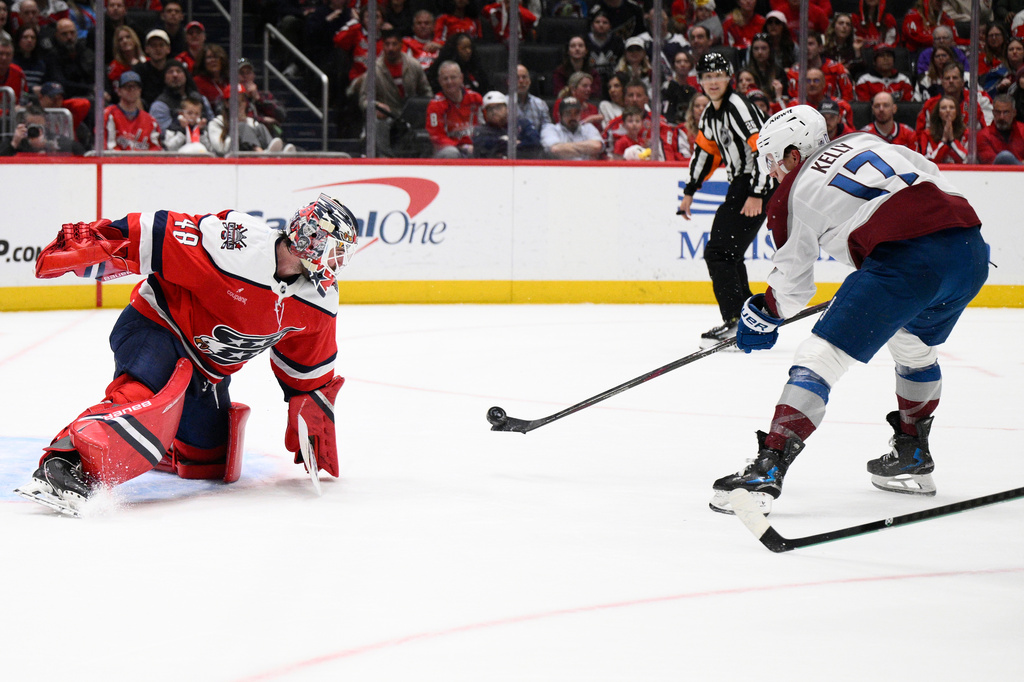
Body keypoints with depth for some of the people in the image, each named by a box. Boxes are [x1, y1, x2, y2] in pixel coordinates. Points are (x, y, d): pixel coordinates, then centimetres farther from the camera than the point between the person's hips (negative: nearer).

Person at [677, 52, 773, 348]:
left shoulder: (739, 107, -17)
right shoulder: (711, 113, 13)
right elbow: (706, 151, 25)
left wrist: (757, 195, -26)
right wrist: (690, 191, 26)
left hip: (758, 186, -10)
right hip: (740, 187, 10)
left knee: (719, 251, -13)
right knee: (728, 253, 16)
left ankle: (734, 322, -13)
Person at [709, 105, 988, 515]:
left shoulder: (795, 194, 13)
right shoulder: (868, 142, 27)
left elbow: (791, 285, 19)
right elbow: (933, 180, 27)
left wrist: (761, 318, 38)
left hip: (905, 261, -7)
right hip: (971, 249, 7)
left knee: (820, 359, -4)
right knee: (915, 349, 33)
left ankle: (768, 470, -14)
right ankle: (912, 458, 43)